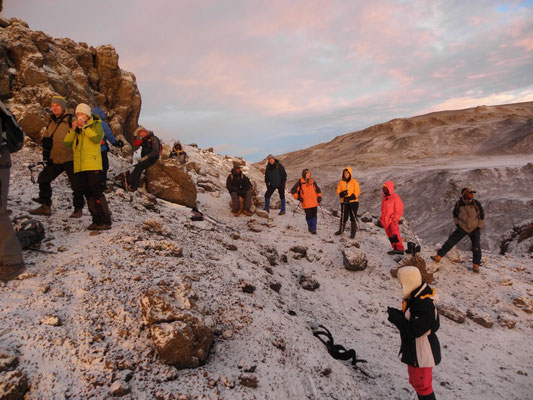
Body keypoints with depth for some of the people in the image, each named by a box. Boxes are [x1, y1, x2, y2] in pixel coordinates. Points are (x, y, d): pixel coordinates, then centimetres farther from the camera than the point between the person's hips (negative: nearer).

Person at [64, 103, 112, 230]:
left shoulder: (96, 124, 4)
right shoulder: (76, 127, 19)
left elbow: (97, 138, -15)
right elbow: (67, 143, 7)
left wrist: (85, 127, -14)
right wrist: (73, 130, -4)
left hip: (93, 165, -6)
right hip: (79, 166, 6)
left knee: (97, 192, -10)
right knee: (88, 194, 7)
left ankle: (106, 221, -6)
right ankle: (96, 220, 14)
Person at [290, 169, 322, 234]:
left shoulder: (312, 181, 10)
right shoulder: (300, 182, -2)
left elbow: (318, 190, 23)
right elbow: (293, 191, 0)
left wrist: (319, 197, 12)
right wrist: (298, 197, -5)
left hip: (314, 202, 3)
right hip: (306, 203, -3)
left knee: (314, 215, 0)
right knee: (309, 216, 1)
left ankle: (313, 229, 10)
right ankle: (310, 226, 26)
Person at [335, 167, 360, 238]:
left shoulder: (354, 182, -1)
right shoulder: (341, 182, 7)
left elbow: (357, 192, -6)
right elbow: (338, 191, 5)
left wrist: (351, 197, -19)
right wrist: (342, 193, -18)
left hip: (353, 202, -2)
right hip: (344, 202, 2)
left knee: (353, 217, -1)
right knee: (343, 217, 8)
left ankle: (353, 232, 8)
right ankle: (341, 230, 25)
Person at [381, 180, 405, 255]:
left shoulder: (395, 197, -6)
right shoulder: (385, 198, 17)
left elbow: (399, 210, -9)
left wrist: (395, 218, -16)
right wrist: (382, 218, 19)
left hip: (392, 220, -8)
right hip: (386, 221, 8)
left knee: (395, 234, -17)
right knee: (390, 236, 6)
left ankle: (400, 249, -19)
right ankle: (395, 249, 10)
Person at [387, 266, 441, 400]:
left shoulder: (424, 305, -30)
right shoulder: (415, 298, 1)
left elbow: (413, 331, -31)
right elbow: (408, 319, 10)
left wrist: (396, 317, -22)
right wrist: (397, 315, -7)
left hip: (422, 353, -10)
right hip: (413, 349, 10)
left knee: (422, 385, 8)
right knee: (415, 381, 26)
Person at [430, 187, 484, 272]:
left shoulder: (476, 203, -11)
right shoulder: (459, 204, -7)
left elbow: (482, 216, 1)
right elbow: (455, 214, 12)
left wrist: (479, 227, -1)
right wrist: (457, 224, 3)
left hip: (474, 228, 0)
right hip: (462, 228, 0)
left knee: (476, 247, -5)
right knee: (450, 241, -10)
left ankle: (476, 265, 9)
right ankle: (439, 256, -12)